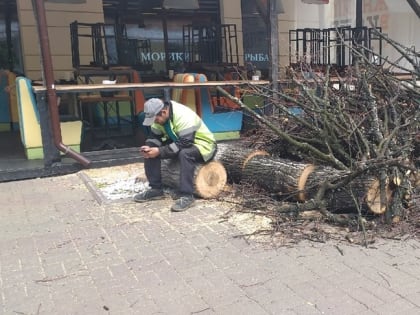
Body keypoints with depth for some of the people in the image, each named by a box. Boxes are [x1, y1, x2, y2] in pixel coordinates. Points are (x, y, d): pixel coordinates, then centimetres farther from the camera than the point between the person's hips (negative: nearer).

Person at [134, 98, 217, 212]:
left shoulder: (183, 116, -31)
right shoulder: (159, 115, -7)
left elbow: (184, 144, -36)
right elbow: (154, 136, 1)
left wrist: (159, 151, -35)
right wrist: (148, 147, -21)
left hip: (203, 145, -8)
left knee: (185, 153, -40)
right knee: (150, 151, -8)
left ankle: (187, 196, -32)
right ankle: (155, 189, -1)